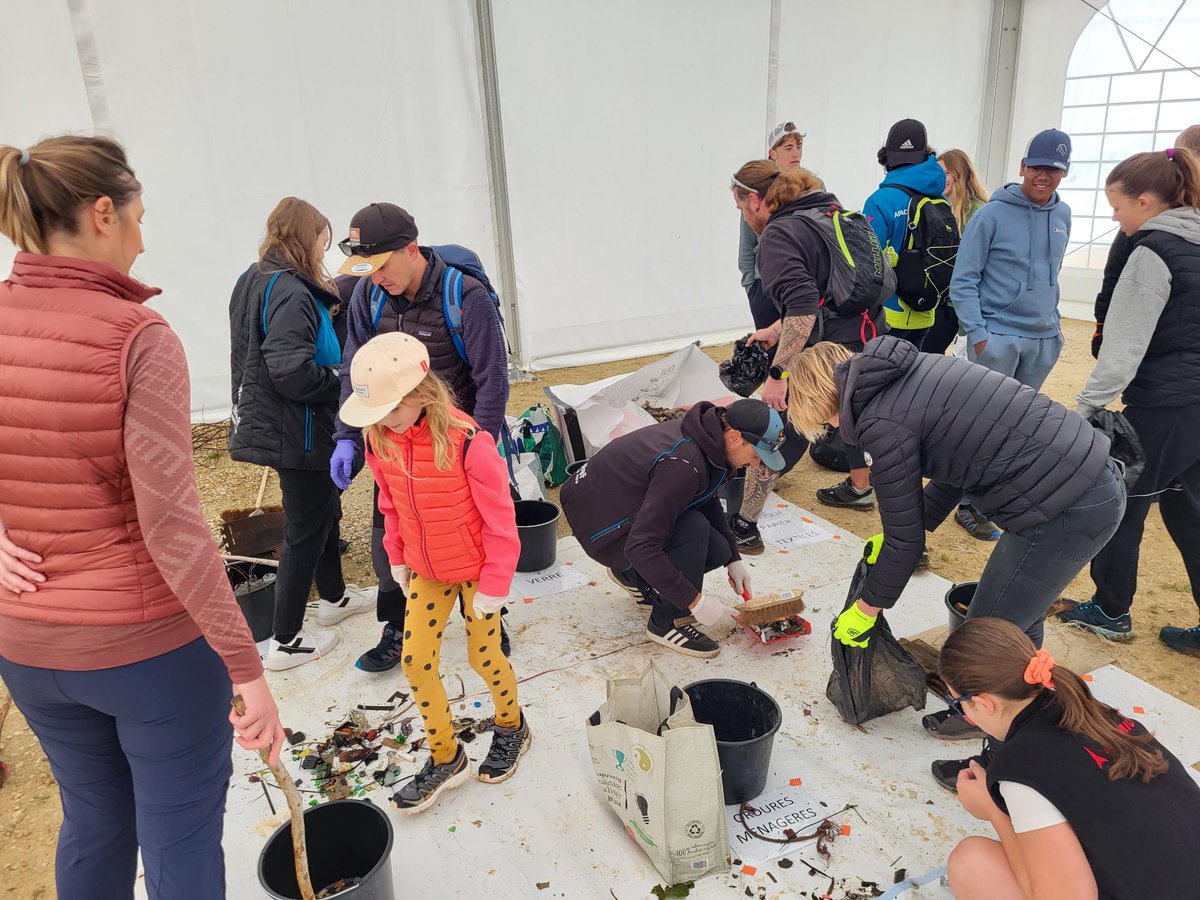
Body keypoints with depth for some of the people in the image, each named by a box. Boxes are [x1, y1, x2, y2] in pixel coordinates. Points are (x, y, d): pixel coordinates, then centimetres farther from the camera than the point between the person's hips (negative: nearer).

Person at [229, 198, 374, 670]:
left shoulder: (254, 282, 9)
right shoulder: (290, 293, -21)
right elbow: (292, 371, -30)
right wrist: (345, 383, -15)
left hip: (270, 421, 10)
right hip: (297, 432, -10)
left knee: (325, 507, 25)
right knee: (306, 530, 2)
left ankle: (334, 596, 44)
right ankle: (286, 643, 14)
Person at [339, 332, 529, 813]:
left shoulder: (466, 441, -29)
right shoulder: (380, 438, -11)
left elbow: (500, 517, -20)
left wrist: (493, 585, -15)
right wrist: (397, 557, 11)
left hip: (474, 567, -5)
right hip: (425, 568, 5)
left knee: (483, 656, 10)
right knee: (415, 660, 5)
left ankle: (511, 727, 41)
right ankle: (446, 758, 25)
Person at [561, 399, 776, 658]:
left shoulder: (705, 434, -5)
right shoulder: (682, 464, -34)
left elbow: (708, 501, 14)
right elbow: (640, 546, -36)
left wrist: (733, 559, 11)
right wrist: (695, 601, -31)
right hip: (601, 525, -9)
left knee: (718, 551, -3)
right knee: (693, 528, -29)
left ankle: (633, 576, 18)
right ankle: (666, 623, -11)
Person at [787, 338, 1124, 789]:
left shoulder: (882, 422, -15)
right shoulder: (912, 371, 10)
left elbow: (906, 541, -7)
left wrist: (865, 610, 9)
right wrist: (908, 532, 26)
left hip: (1064, 510, -10)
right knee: (1017, 623, 25)